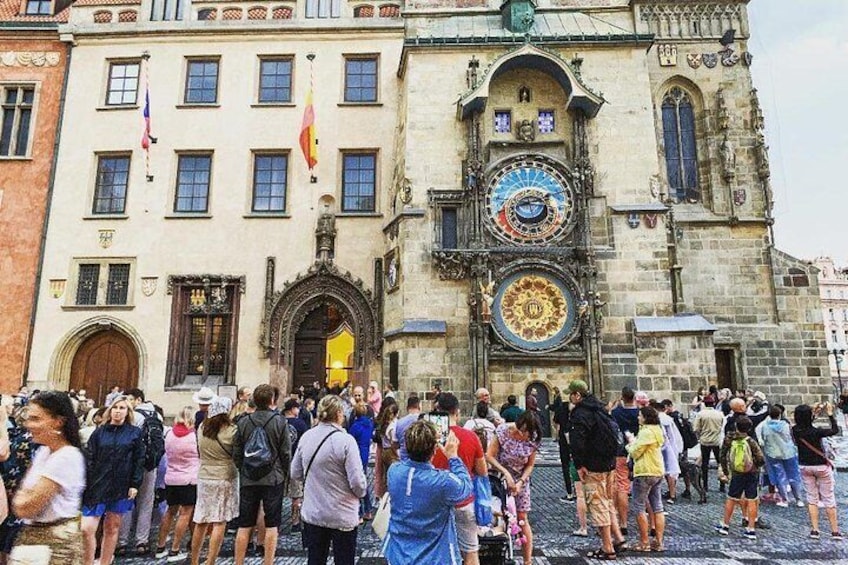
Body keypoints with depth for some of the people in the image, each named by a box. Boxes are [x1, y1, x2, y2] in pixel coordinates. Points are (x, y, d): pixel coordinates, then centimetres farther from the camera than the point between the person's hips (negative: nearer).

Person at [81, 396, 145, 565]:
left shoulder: (135, 433, 2)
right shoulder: (99, 432, 4)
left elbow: (139, 461, 1)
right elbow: (89, 460, 2)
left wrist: (135, 485, -6)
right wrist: (85, 484, -6)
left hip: (121, 487, 0)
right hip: (98, 485, 0)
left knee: (112, 528, 10)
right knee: (87, 529, -8)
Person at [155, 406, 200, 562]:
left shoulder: (169, 434, 1)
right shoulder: (195, 435, -12)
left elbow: (167, 453, 15)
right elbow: (202, 455, 0)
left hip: (170, 478, 5)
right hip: (189, 479, -5)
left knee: (170, 511, 19)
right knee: (185, 514, 3)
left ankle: (160, 548, 25)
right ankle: (174, 551, 6)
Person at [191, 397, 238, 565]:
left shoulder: (201, 428, -1)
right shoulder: (231, 431, -16)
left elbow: (199, 451, 12)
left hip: (204, 478, 5)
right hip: (225, 480, -5)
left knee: (201, 523, 14)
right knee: (219, 524, 3)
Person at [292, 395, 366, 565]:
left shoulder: (306, 437, -4)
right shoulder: (346, 440, -20)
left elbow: (295, 474, 6)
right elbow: (357, 482, -19)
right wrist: (361, 492, 2)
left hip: (312, 514, 5)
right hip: (342, 517, -5)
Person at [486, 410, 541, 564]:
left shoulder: (533, 440, -13)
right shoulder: (503, 431, -21)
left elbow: (530, 465, -3)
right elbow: (489, 456, -19)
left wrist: (520, 482, -16)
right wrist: (506, 473, -25)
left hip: (520, 480, 1)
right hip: (500, 478, -1)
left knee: (522, 519, 2)